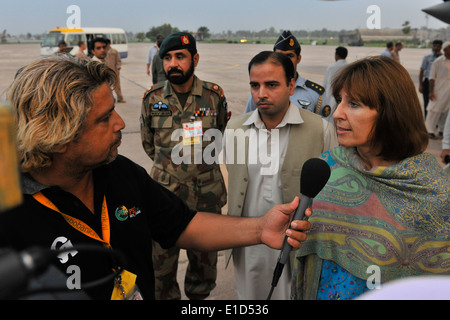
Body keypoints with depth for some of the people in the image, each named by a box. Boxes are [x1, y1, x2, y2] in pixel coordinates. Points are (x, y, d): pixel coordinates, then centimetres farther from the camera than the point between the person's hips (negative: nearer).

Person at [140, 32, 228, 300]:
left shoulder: (214, 95, -4)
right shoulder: (153, 97, -2)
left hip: (207, 191, 0)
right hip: (165, 190, 0)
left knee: (205, 258, 14)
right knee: (161, 260, 6)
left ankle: (199, 296, 37)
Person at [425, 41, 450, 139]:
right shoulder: (438, 61, -5)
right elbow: (432, 77, -6)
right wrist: (431, 92, -11)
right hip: (440, 90, -5)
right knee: (434, 110, -3)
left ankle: (441, 130, 20)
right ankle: (429, 130, 3)